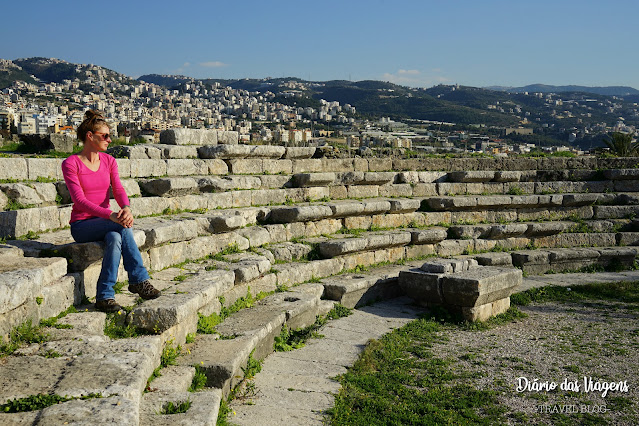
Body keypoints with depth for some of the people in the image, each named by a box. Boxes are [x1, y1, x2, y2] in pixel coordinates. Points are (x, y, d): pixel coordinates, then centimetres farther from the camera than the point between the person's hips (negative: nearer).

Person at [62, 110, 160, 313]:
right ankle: (139, 280, -26)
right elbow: (80, 200, -19)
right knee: (121, 227, -32)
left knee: (115, 237, -32)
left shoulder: (109, 161, 8)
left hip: (104, 223, 4)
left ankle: (104, 296, -30)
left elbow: (118, 190, -6)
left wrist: (126, 208, -30)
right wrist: (111, 216, -34)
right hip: (82, 225, -4)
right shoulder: (70, 164, -9)